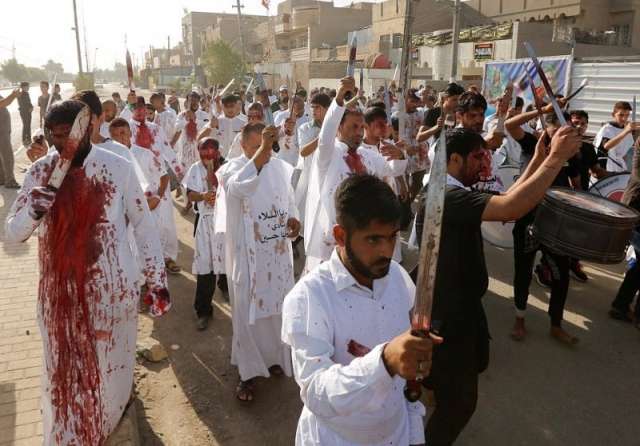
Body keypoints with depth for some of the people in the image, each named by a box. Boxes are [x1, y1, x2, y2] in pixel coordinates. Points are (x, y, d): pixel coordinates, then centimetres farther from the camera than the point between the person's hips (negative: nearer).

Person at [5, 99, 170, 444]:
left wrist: (156, 279, -3)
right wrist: (32, 211, -26)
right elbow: (11, 234, -4)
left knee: (111, 370, 16)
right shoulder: (40, 171, -4)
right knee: (65, 376, 18)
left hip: (113, 290, -2)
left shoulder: (118, 168, -11)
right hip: (59, 295, 2)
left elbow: (143, 225, -3)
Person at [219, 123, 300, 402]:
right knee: (248, 312, 4)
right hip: (248, 255, -4)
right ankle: (248, 373, 18)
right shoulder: (232, 168, -11)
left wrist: (293, 219, -5)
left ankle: (274, 358, 39)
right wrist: (261, 150, -45)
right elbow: (238, 186, -36)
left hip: (279, 253, 5)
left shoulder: (281, 167, 4)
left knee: (277, 308, 17)